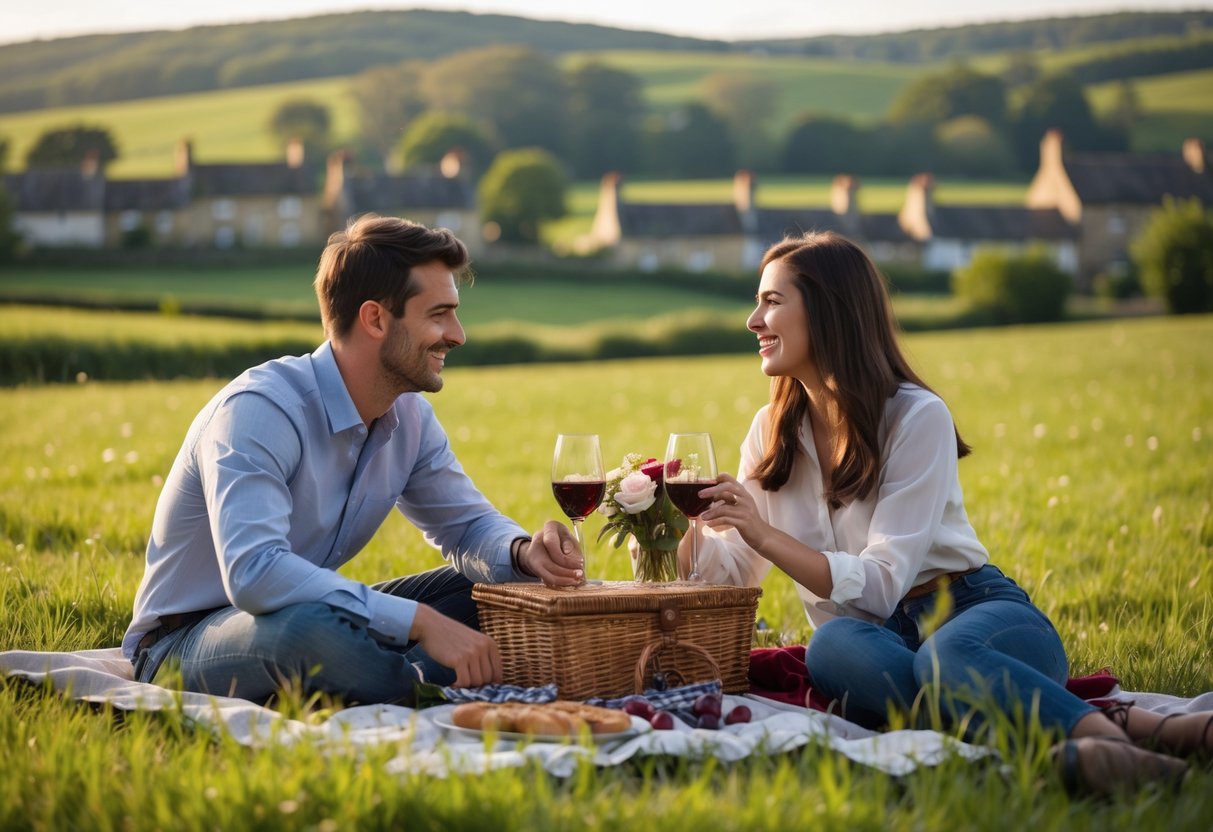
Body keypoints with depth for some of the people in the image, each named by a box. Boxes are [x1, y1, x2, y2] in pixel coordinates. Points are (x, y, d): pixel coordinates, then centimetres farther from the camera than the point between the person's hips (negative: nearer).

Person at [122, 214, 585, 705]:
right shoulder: (259, 410, -25)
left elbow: (469, 527, 12)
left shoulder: (409, 416, 0)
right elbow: (252, 572, -39)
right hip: (182, 646, -8)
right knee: (310, 627, -40)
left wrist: (524, 552, -14)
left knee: (498, 590, -2)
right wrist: (422, 621, -40)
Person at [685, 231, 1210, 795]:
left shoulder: (917, 416, -5)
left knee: (945, 657, -41)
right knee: (832, 647, -36)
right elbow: (730, 575, 15)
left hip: (973, 612, -3)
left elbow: (881, 582, -13)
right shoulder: (774, 431, 14)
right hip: (877, 635, 3)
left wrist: (766, 536, -19)